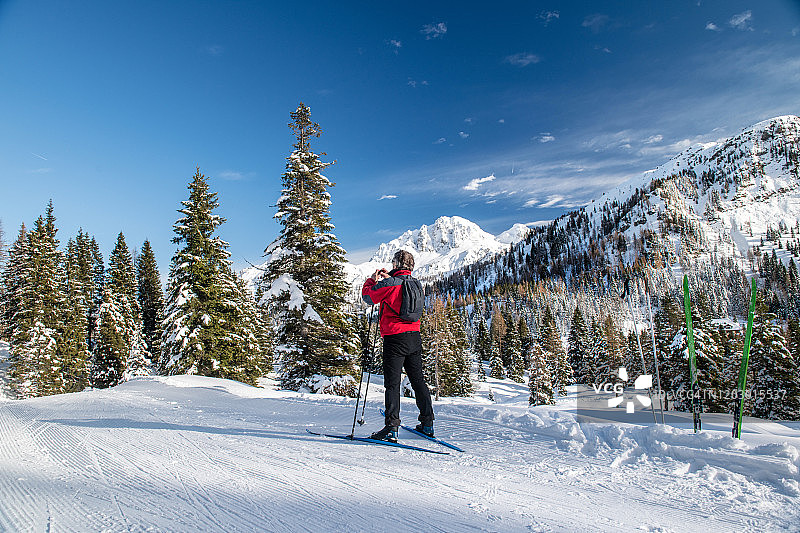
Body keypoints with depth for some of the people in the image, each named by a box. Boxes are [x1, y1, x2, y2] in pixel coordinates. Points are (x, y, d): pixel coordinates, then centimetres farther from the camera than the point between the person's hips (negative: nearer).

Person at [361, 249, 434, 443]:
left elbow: (368, 297, 0)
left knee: (392, 383, -4)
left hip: (395, 338, -6)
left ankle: (391, 429, -5)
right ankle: (427, 424, 19)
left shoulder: (389, 284, -11)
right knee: (418, 380, 13)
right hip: (415, 337, 7)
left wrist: (373, 279, 15)